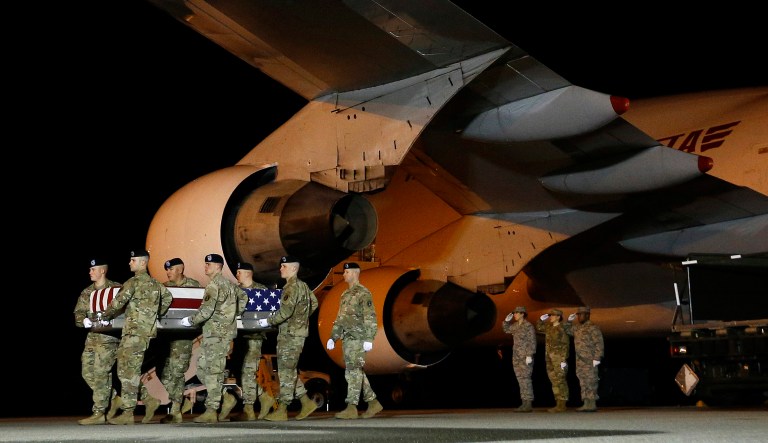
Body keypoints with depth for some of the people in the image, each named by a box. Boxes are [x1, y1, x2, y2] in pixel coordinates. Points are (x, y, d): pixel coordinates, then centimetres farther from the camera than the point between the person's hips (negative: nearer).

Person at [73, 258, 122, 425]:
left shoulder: (116, 289, -2)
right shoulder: (86, 293, 16)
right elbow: (78, 314, 13)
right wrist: (84, 321, -10)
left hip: (109, 338, -7)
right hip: (92, 336, 7)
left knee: (100, 373, -11)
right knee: (87, 372, 5)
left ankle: (99, 413, -8)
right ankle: (114, 398, 21)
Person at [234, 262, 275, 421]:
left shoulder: (261, 290, 2)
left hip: (255, 335, -6)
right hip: (239, 334, 6)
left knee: (248, 370, -10)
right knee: (242, 371, 5)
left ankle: (248, 408, -7)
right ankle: (264, 397, 19)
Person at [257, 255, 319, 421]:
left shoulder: (292, 286, -15)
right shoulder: (303, 286, 15)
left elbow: (285, 311, -24)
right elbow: (314, 303, 26)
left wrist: (268, 321, -15)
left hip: (291, 334, -10)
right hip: (289, 334, 10)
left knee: (286, 372, -6)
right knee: (289, 372, 14)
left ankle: (281, 411, -2)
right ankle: (307, 402, 15)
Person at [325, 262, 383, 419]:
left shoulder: (363, 293, -8)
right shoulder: (345, 294, 19)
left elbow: (370, 317, -14)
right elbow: (340, 318, 23)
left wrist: (368, 339, -21)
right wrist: (333, 337, 18)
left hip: (358, 338, -9)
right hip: (347, 339, 9)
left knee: (354, 371, -11)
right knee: (355, 372, 10)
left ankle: (351, 408, -11)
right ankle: (373, 403, 18)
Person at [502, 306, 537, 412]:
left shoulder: (528, 326, -9)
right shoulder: (516, 326, 13)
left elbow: (532, 342, -13)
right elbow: (506, 329, 31)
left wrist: (529, 355, -20)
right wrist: (507, 320, 13)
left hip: (525, 357, -8)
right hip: (516, 357, 8)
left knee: (525, 379, -10)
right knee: (520, 379, 8)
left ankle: (529, 404, -9)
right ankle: (524, 403, 11)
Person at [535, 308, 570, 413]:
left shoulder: (562, 329, -10)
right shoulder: (549, 327, 13)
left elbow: (565, 345, -13)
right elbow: (539, 328, 31)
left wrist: (564, 360, -18)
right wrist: (541, 319, 14)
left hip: (559, 358, -8)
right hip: (550, 359, 8)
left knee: (560, 381, -8)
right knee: (554, 381, 8)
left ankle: (562, 405, -7)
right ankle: (559, 404, 13)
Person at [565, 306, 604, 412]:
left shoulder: (593, 328, -9)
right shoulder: (577, 327, 15)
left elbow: (599, 344, -14)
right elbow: (568, 331, 32)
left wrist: (597, 358, -19)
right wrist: (569, 321, 15)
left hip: (589, 360, -9)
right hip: (580, 360, 9)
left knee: (590, 382, -8)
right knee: (583, 382, 9)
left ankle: (592, 404, -6)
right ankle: (586, 404, 13)